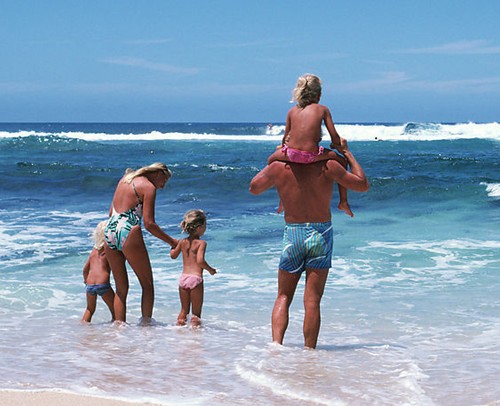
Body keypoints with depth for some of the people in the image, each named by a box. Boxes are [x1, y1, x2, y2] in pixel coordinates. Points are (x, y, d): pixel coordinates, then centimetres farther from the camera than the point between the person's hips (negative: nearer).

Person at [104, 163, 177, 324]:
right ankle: (146, 323, 6)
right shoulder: (149, 187, -3)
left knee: (121, 288, 13)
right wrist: (172, 242, -2)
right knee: (147, 284, 7)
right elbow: (149, 224, -10)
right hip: (129, 234, -7)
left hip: (110, 232, 7)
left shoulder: (125, 179, 19)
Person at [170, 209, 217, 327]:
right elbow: (200, 261, -19)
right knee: (196, 311, 4)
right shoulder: (201, 243, -9)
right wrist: (210, 270, -3)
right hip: (196, 278, -5)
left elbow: (173, 255, 20)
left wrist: (173, 246, 39)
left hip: (183, 278, 5)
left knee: (184, 310, 17)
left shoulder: (183, 242, 8)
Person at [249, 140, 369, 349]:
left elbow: (254, 188, 15)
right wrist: (347, 153, 12)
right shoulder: (327, 166, -7)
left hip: (292, 235, 1)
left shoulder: (279, 167, -5)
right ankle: (309, 351, 5)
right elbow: (363, 184, 4)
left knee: (283, 297, 13)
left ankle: (276, 343, -4)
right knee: (312, 301, 4)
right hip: (321, 235, 0)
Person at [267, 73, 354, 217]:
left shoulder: (292, 111, 17)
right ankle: (343, 202, 27)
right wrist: (339, 147, 30)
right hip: (312, 155, -2)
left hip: (291, 153, 2)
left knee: (272, 160, 34)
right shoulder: (323, 109, 12)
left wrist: (281, 147, 41)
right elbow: (334, 136, 10)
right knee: (341, 160, 24)